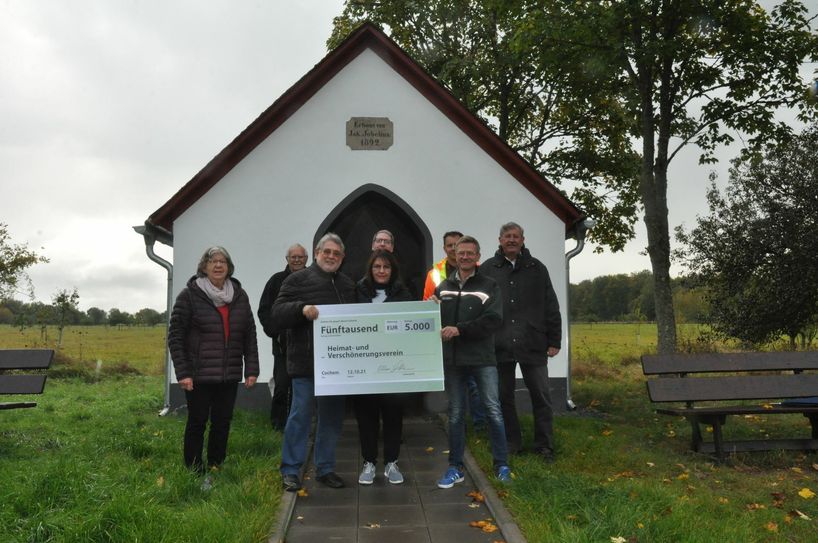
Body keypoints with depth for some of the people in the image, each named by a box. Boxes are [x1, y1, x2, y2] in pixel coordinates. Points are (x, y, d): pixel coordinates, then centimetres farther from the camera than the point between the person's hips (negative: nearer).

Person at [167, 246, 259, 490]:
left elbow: (250, 334, 10)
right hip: (199, 376, -4)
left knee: (222, 423, 8)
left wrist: (251, 368, 2)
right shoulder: (190, 295, -3)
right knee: (197, 423, 5)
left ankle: (215, 472, 21)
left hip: (229, 376, 4)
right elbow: (175, 336, -5)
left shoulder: (240, 296, 9)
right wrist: (182, 372, -11)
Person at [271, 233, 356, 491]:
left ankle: (325, 468, 24)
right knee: (301, 415, -1)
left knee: (332, 416, 11)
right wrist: (301, 308, -23)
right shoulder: (298, 280, 0)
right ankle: (290, 470, 13)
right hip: (306, 361, -5)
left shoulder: (348, 285, 17)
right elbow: (277, 315, -6)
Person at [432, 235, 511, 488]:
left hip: (483, 359, -3)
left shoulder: (489, 285, 0)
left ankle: (502, 466, 15)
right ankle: (455, 468, 19)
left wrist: (459, 329, -18)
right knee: (455, 415, 9)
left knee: (493, 411, 0)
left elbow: (493, 319, -12)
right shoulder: (443, 287, 11)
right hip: (452, 361, 3)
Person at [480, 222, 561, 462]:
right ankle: (511, 443, 24)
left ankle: (544, 445, 18)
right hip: (499, 346, 0)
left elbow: (551, 308, 7)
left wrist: (554, 341, 4)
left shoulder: (536, 269, 7)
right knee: (503, 397, 10)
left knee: (541, 395, 4)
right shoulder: (487, 269, 4)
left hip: (533, 345, 0)